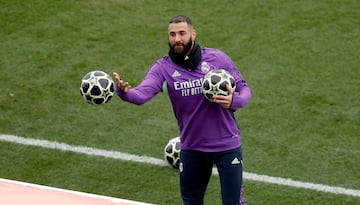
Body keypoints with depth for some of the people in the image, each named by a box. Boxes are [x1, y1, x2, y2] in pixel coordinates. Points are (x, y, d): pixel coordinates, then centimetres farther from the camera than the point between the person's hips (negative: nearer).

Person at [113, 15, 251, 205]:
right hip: (192, 148, 2)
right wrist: (124, 91, -47)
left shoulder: (217, 58, -7)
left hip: (227, 146, -2)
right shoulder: (163, 67, -7)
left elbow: (244, 89, 1)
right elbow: (143, 93, -25)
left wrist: (233, 101, -22)